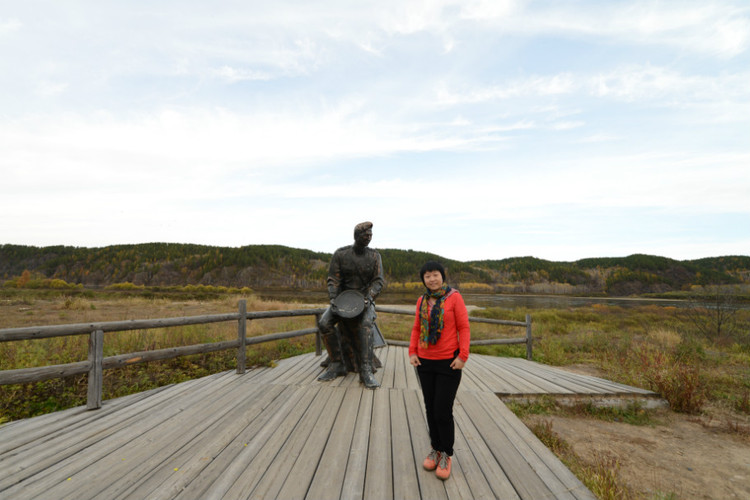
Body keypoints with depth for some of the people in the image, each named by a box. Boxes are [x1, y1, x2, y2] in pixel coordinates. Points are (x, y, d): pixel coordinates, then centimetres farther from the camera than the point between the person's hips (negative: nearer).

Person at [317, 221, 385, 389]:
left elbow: (378, 281, -5)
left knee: (366, 324, -33)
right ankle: (337, 364, -10)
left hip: (365, 298, -1)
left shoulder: (374, 256, 0)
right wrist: (333, 299, -21)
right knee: (324, 322, -23)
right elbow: (333, 280, -4)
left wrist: (368, 298, -23)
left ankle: (366, 371, -31)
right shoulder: (340, 254, -2)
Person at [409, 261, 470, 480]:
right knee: (431, 409, 12)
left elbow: (464, 328, -10)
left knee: (443, 411, -3)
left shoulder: (454, 297, -10)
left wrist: (462, 356, -16)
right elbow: (417, 329, 10)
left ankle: (446, 454, 18)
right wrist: (412, 353, -1)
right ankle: (436, 448, 30)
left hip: (449, 363, -4)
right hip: (426, 362, 5)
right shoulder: (422, 301, 4)